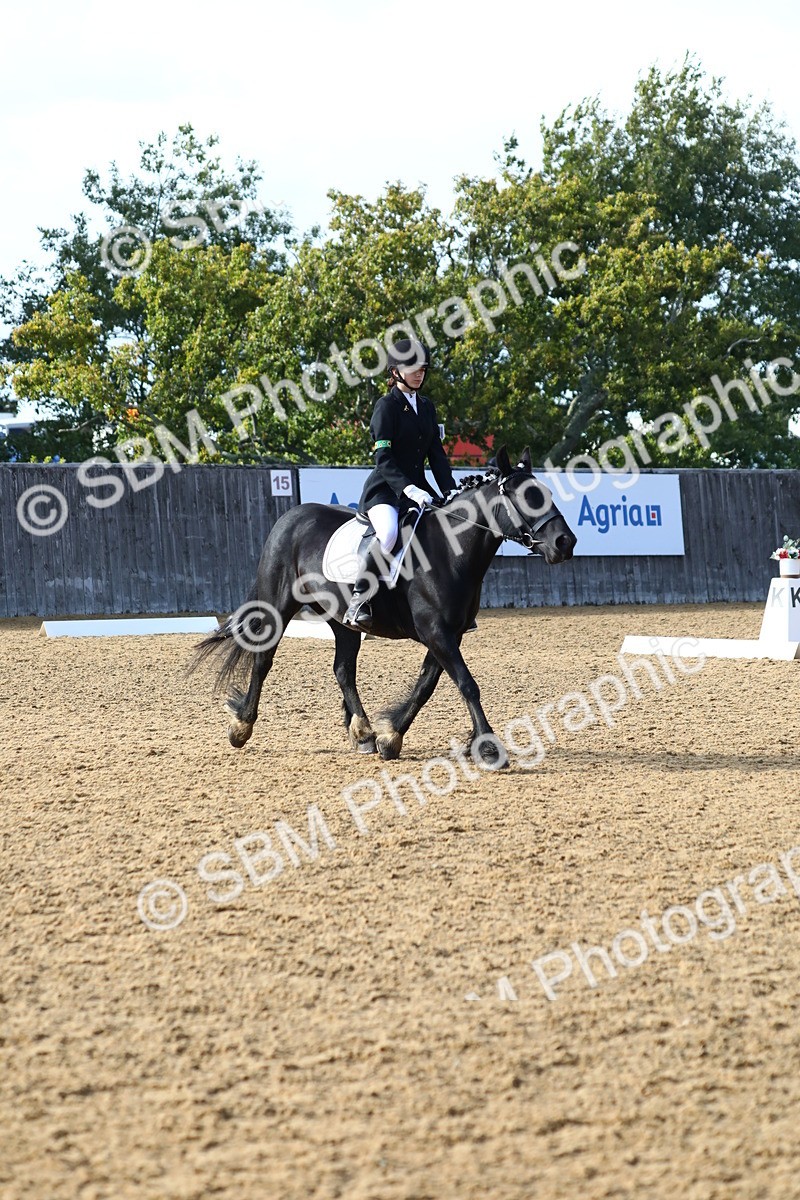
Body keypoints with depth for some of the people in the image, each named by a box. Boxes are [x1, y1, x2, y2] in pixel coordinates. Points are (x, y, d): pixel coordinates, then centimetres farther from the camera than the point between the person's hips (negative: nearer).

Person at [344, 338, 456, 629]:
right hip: (385, 490, -7)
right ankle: (359, 600, -27)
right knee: (388, 532, -36)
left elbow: (436, 453, 12)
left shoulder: (426, 407, 15)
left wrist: (450, 490, -3)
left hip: (417, 488, 7)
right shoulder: (387, 406, -6)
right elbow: (383, 458, -15)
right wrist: (408, 489, -28)